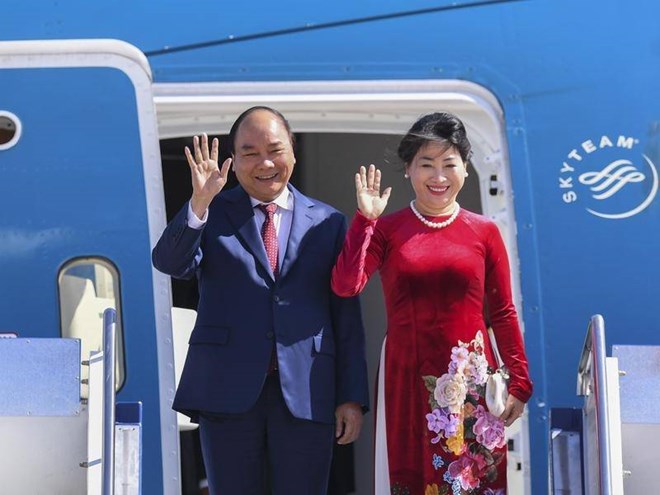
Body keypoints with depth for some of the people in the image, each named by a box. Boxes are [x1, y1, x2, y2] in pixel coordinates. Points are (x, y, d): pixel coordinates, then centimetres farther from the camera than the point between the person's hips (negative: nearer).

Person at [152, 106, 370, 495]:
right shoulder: (211, 213, 8)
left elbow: (347, 318, 9)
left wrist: (353, 397, 3)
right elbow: (171, 264, -10)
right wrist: (199, 203, -24)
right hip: (228, 390, -1)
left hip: (305, 395, 1)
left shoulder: (328, 223, 10)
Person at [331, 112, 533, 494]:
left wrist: (520, 381, 0)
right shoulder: (386, 230, 4)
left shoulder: (484, 233, 5)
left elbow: (503, 313, 5)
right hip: (408, 379, 0)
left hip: (470, 381, 0)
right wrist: (365, 218, -9)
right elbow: (346, 285, -11)